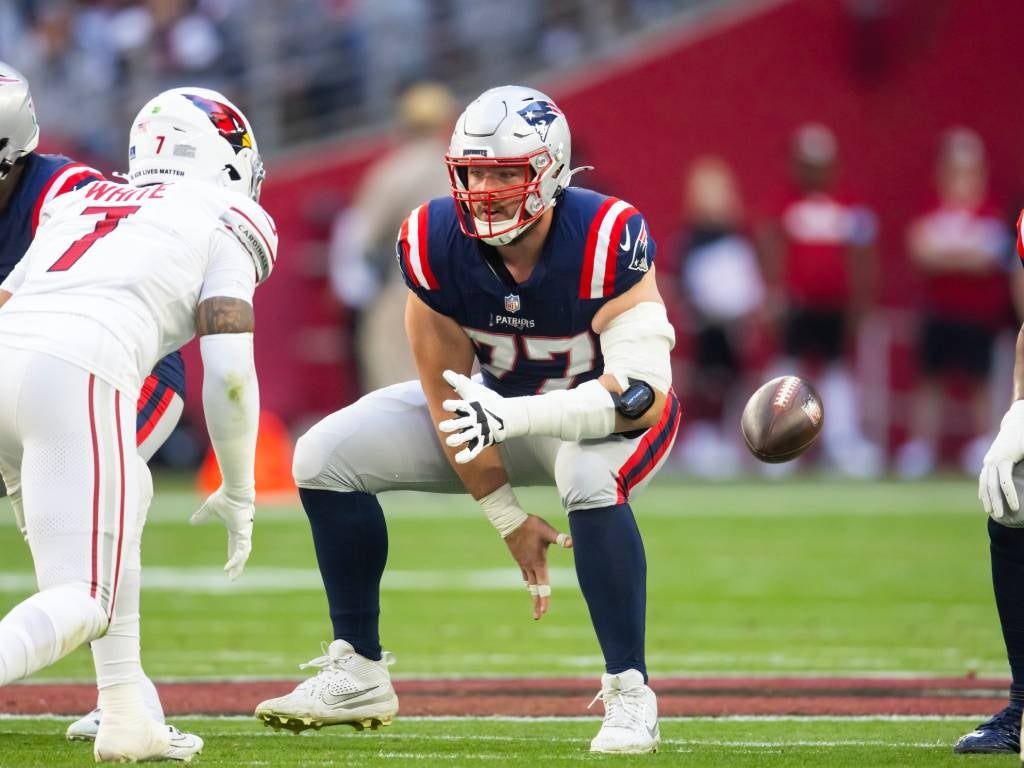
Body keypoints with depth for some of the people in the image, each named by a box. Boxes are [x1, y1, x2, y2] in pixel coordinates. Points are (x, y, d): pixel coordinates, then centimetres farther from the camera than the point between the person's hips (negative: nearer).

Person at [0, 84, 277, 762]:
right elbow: (229, 373, 5)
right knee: (82, 602, -4)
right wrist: (238, 494, 18)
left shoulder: (81, 202, 32)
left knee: (127, 497, 31)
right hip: (79, 375, -6)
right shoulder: (227, 222, 16)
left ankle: (125, 713, 25)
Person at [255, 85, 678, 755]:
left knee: (591, 481, -40)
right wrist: (508, 518, -14)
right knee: (326, 458, -7)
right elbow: (448, 394, -14)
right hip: (504, 404, 5)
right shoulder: (436, 241, -21)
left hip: (604, 412, -5)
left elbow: (644, 389, -38)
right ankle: (358, 675, 4)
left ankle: (630, 697, -27)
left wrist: (514, 415, -48)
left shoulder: (606, 241, -32)